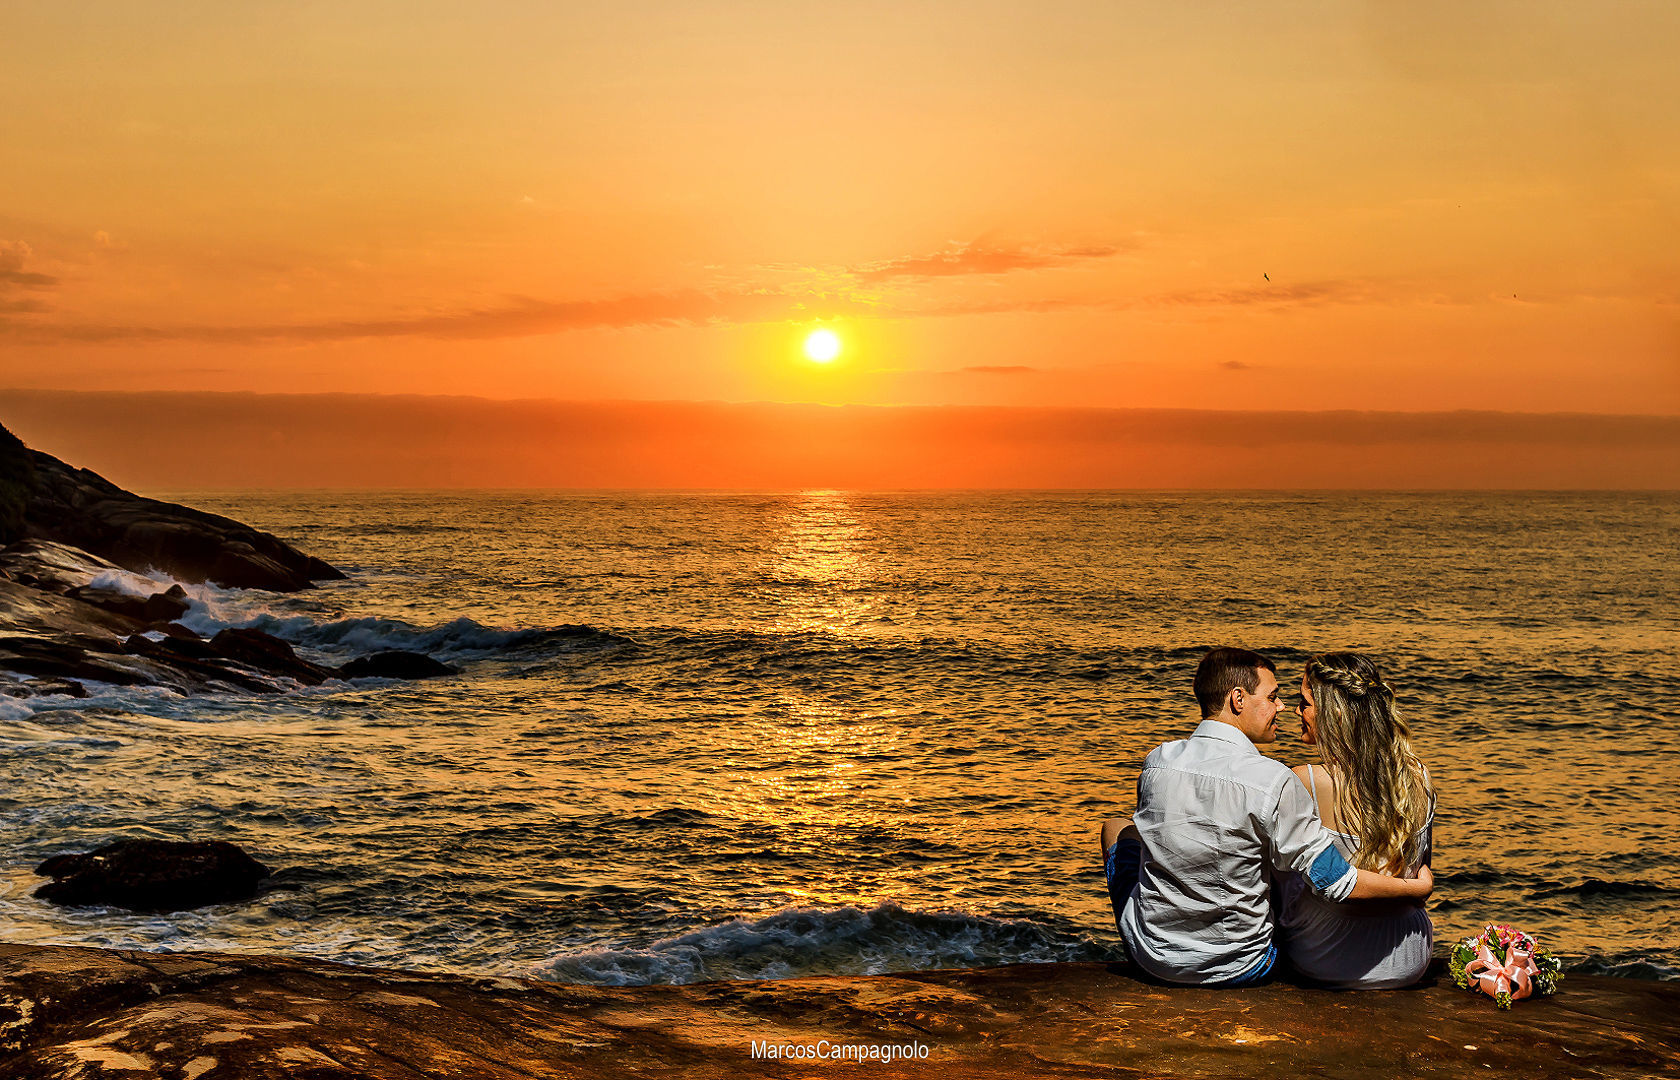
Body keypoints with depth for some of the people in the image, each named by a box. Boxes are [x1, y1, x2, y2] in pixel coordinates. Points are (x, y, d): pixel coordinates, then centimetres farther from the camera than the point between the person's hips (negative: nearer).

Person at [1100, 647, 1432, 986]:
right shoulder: (1271, 781, -22)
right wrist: (1417, 887, -4)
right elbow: (1334, 881, -18)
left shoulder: (1156, 762, -9)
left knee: (1117, 829, 30)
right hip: (1240, 969, -2)